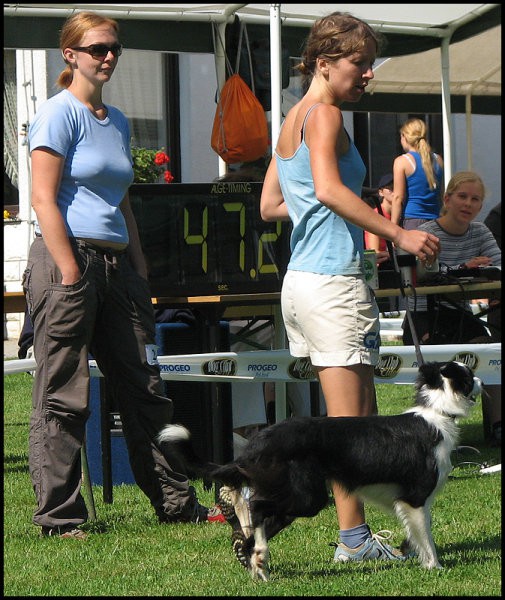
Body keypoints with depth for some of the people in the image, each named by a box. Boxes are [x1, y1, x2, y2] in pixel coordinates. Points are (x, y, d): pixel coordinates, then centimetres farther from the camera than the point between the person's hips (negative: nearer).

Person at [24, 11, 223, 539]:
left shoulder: (117, 121, 18)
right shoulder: (60, 113, -6)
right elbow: (44, 199, -12)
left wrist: (140, 272, 15)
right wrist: (71, 273, -18)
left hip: (116, 263, 8)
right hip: (69, 259, -8)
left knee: (144, 391, 11)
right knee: (62, 397, -4)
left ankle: (176, 504, 17)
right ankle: (58, 516, 1)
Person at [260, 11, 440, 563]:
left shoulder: (292, 121, 19)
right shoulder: (323, 114, -9)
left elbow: (269, 206, 25)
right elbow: (328, 187, -26)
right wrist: (398, 234, -25)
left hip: (299, 280, 10)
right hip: (333, 280, -10)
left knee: (359, 417, 11)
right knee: (350, 423, -6)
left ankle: (356, 536, 12)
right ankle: (353, 539, -4)